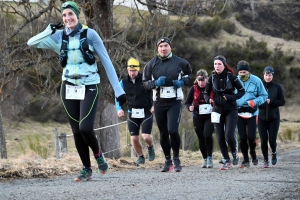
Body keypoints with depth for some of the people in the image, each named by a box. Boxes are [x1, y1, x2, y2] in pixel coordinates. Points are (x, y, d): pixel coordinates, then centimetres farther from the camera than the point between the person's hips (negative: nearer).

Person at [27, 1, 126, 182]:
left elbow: (106, 62, -5)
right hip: (69, 89, 4)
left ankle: (98, 154, 12)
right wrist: (49, 31, -15)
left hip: (89, 88, -4)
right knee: (76, 132, 4)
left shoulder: (90, 34, -7)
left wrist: (118, 89, -9)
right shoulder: (59, 37, 2)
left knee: (85, 128, -18)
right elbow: (31, 43, -1)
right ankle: (87, 169, 16)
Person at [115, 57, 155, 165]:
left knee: (146, 136, -14)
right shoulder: (124, 82, -1)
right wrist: (119, 109, -11)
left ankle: (150, 147, 21)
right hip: (132, 114, 3)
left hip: (146, 112, -3)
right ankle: (140, 157, 23)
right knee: (134, 138, -1)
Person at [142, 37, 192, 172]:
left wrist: (183, 81, -2)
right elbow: (145, 82, 6)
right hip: (159, 102, 2)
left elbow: (188, 73, 19)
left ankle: (176, 159, 1)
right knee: (163, 133, 9)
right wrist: (155, 83, -14)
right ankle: (168, 161, 22)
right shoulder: (151, 64, 3)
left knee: (173, 130, -16)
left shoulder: (179, 62, 1)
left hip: (175, 101, -2)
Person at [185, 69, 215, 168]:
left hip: (210, 116, -2)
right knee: (201, 138, 6)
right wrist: (189, 107, -17)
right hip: (198, 117, 3)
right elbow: (187, 102, 5)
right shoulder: (193, 89, -1)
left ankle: (209, 157, -5)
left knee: (207, 135, -20)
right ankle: (205, 159, 23)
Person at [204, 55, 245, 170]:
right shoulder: (212, 78, -1)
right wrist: (208, 99, -14)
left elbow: (242, 91, -4)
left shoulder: (231, 77, -10)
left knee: (229, 135, -16)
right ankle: (227, 161, 16)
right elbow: (206, 93, 9)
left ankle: (234, 152, 15)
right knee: (220, 138, 0)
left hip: (231, 110, -3)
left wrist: (231, 97, -18)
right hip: (217, 110, 3)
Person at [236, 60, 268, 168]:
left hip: (252, 113, -1)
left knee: (251, 136, -7)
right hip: (239, 113, 1)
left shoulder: (256, 81, -3)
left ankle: (253, 153, 24)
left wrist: (255, 102, -14)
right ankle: (246, 160, 13)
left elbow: (264, 96, 3)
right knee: (242, 137, 1)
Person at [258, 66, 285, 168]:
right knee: (263, 140, -2)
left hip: (274, 118, -1)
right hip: (261, 118, 1)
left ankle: (274, 152, 29)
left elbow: (282, 102, -2)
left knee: (272, 140, -5)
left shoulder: (277, 87, -2)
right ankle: (265, 160, 16)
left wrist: (271, 101, -17)